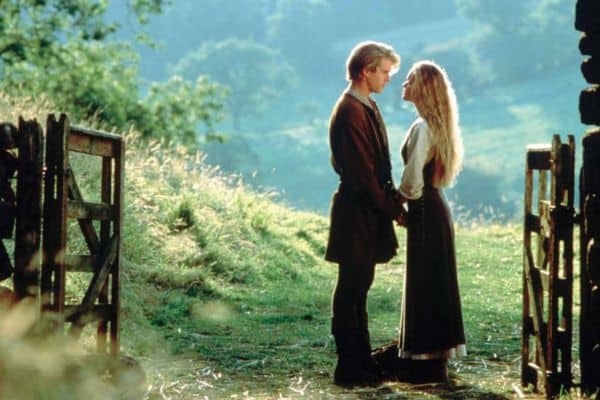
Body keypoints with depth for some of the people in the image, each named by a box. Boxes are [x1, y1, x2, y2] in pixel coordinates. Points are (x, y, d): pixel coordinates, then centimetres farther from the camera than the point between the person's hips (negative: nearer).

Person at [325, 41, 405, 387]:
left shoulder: (367, 107, 13)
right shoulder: (351, 112, -18)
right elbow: (361, 172, -21)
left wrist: (392, 199, 6)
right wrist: (391, 207, -13)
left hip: (369, 213, 10)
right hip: (357, 213, -10)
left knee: (358, 289, 15)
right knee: (351, 291, -3)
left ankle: (362, 361, 23)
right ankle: (350, 369, 2)